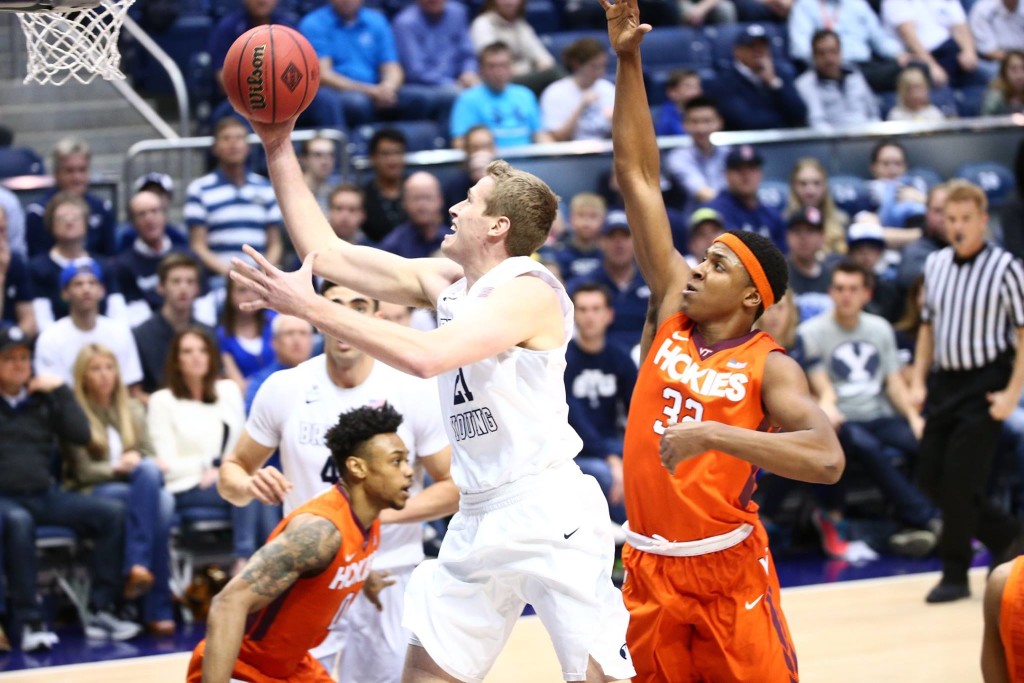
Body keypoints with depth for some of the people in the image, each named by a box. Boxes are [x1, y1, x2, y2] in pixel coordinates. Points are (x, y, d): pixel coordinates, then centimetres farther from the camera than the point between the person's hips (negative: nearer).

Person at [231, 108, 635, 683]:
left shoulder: (528, 289, -15)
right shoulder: (445, 281, 10)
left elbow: (427, 356, -29)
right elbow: (327, 252, 14)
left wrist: (312, 307, -25)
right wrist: (280, 151, 11)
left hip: (549, 508, -8)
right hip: (481, 517, 9)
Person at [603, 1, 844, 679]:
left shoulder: (769, 366, -8)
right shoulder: (670, 317, 5)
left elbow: (827, 458, -26)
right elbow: (640, 180, 4)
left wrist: (714, 435, -33)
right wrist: (630, 63, 0)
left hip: (729, 571, -4)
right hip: (649, 568, 5)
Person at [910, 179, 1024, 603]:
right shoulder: (935, 265, 7)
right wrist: (919, 381, 12)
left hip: (984, 385, -6)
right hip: (945, 380, 6)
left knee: (960, 480, -8)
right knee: (932, 478, 8)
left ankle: (955, 575, 4)